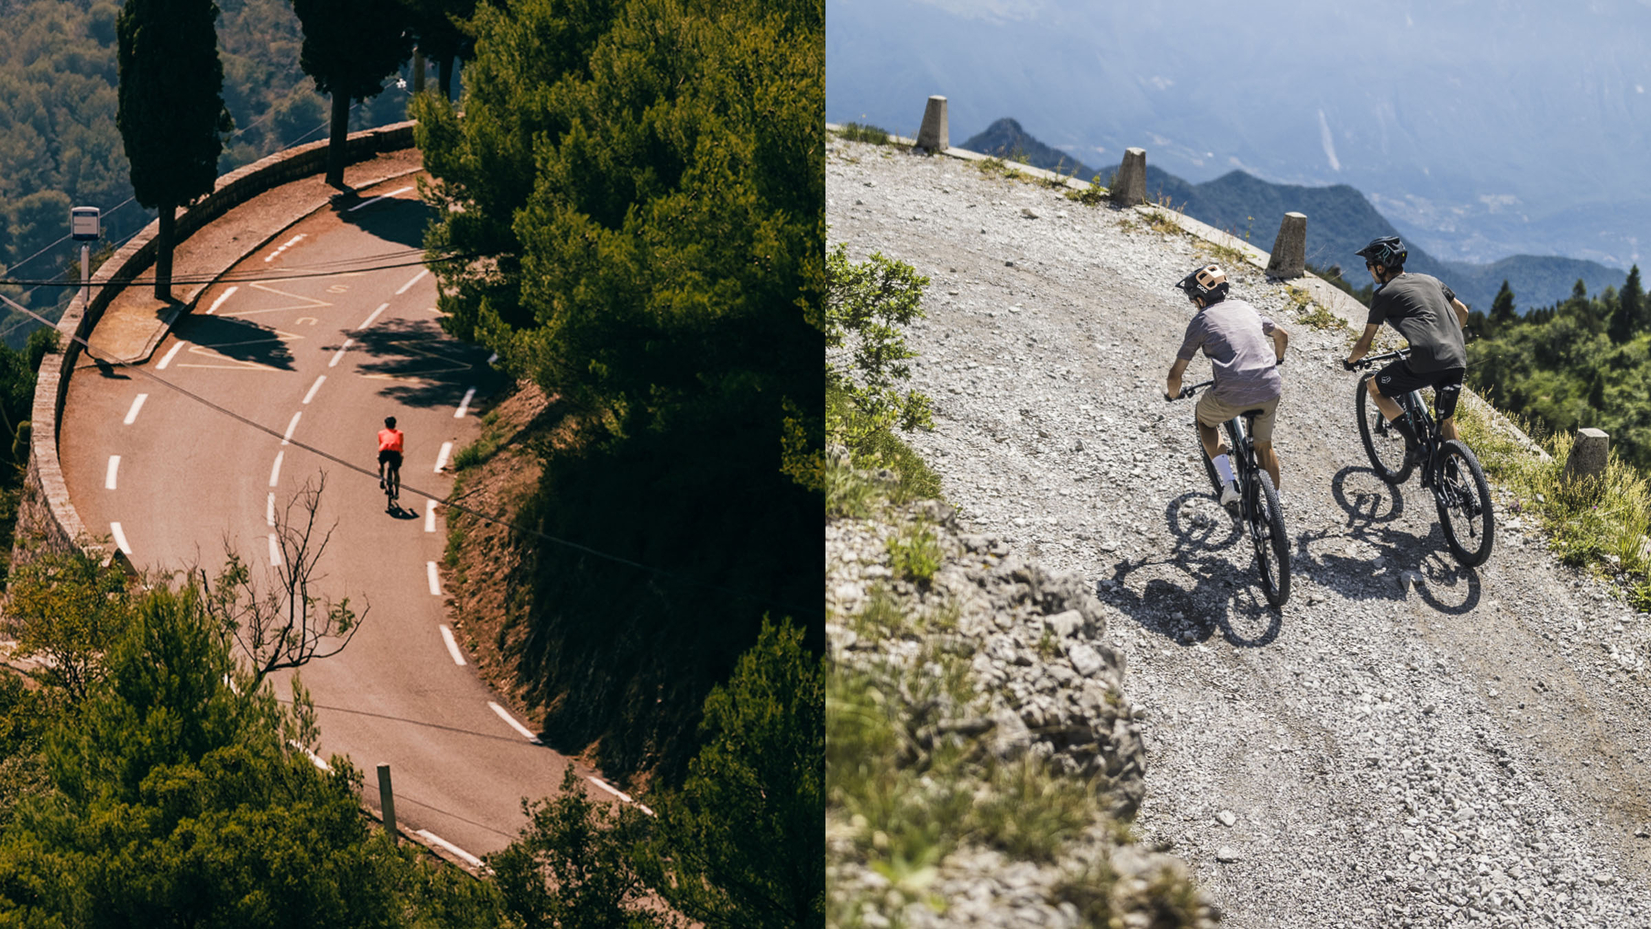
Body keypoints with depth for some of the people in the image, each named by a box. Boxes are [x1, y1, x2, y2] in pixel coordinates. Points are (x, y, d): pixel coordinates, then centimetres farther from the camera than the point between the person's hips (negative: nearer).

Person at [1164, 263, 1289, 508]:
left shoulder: (1200, 321, 5)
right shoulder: (1245, 308, 19)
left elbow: (1176, 374, 7)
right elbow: (1282, 336, 34)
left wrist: (1172, 394, 29)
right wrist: (1276, 362, 54)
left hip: (1233, 395, -4)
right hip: (1270, 389, 4)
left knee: (1204, 417, 27)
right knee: (1264, 445, 27)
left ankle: (1228, 481, 13)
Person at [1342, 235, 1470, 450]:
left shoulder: (1384, 294, 4)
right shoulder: (1429, 280, 21)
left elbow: (1364, 345, 8)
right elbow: (1462, 312, 30)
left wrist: (1350, 361, 28)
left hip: (1427, 362, -6)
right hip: (1457, 360, 6)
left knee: (1375, 388, 17)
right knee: (1447, 421, 24)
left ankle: (1414, 444, 7)